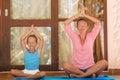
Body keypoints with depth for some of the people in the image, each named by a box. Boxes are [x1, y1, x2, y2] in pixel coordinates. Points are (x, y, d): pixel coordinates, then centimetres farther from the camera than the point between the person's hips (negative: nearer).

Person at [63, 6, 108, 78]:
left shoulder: (91, 36, 7)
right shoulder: (74, 37, 7)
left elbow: (98, 23, -3)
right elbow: (66, 23, -2)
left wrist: (84, 15, 0)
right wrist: (79, 15, 0)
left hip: (90, 68, 1)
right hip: (76, 68, 0)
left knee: (104, 62, -28)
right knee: (65, 65, -33)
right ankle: (90, 74, -21)